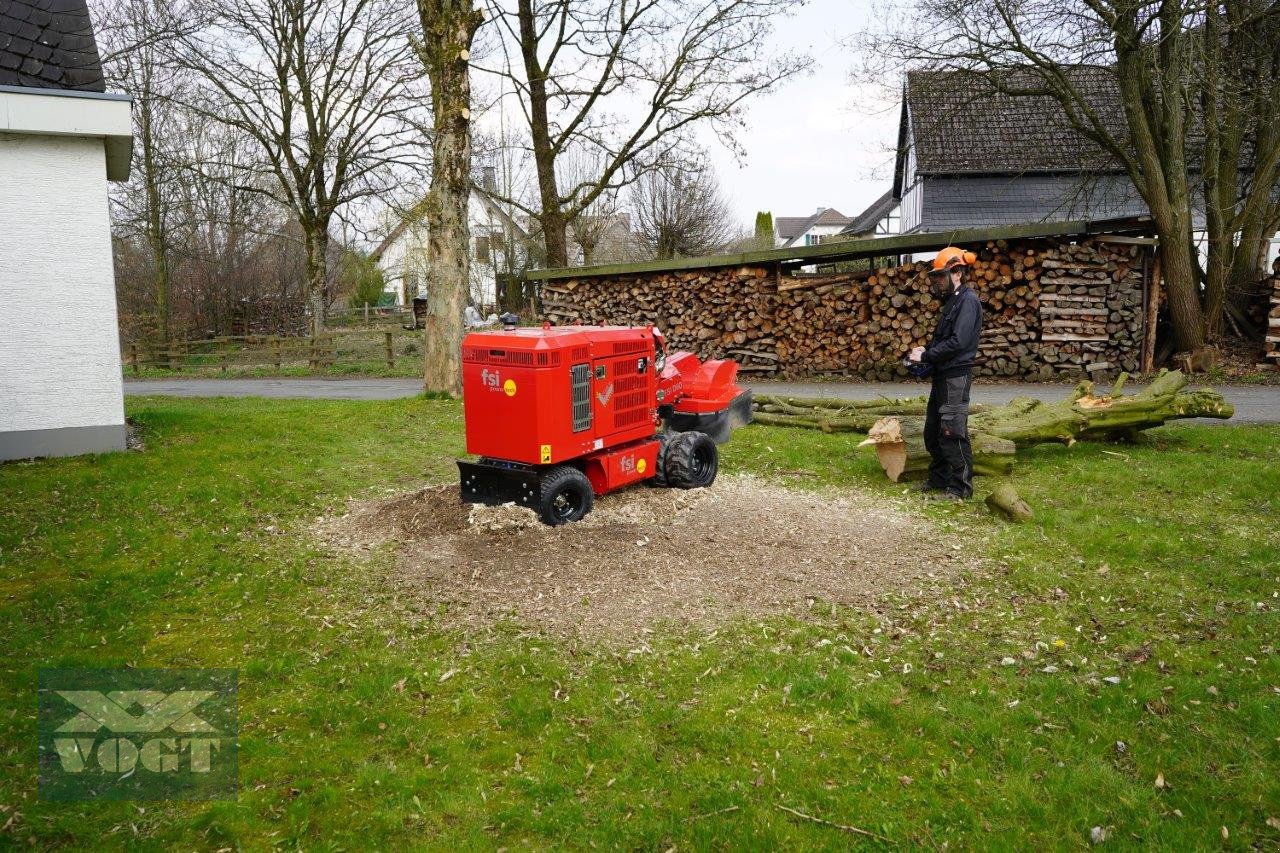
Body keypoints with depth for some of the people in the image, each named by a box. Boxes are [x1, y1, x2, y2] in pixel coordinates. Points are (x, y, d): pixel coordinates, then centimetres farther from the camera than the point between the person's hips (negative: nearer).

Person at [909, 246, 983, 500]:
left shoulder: (968, 301, -14)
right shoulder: (952, 301, 17)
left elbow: (958, 342, -22)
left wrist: (926, 356, -15)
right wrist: (926, 349, 2)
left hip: (956, 377, -10)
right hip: (942, 376, 10)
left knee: (952, 433, -6)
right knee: (932, 431, 15)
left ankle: (961, 487, 2)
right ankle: (939, 479, 26)